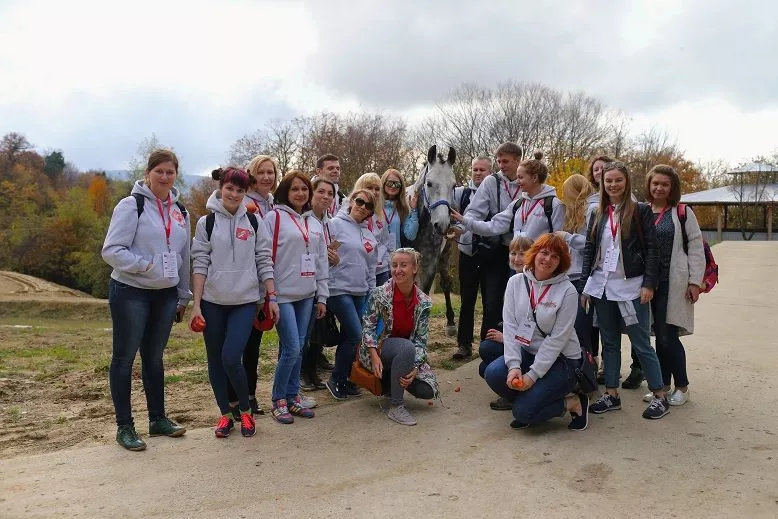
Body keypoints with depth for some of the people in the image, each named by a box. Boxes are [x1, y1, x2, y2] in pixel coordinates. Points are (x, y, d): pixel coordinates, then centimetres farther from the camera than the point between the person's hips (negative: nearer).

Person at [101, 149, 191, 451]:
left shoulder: (180, 211, 10)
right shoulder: (131, 205, -9)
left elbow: (184, 256, 14)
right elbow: (111, 250, -14)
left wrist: (183, 297, 15)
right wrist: (146, 265, -24)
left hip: (165, 295, 6)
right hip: (130, 293, -5)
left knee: (154, 358, 14)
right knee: (125, 358, 3)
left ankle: (158, 419, 25)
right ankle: (124, 426, 13)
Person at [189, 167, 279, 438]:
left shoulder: (254, 222, 4)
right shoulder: (206, 223, 3)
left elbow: (264, 261, 4)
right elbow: (200, 264, -1)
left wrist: (272, 297, -1)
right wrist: (196, 304, -6)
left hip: (245, 301, -1)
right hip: (213, 302, 1)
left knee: (231, 358, -12)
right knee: (215, 360, 7)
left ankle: (245, 411, 11)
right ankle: (225, 414, 23)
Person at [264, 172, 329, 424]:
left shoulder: (315, 224, 14)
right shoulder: (275, 217, -4)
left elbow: (321, 262, 16)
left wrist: (322, 296, 12)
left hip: (306, 296, 6)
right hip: (283, 295, -5)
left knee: (298, 349, 10)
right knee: (291, 349, -8)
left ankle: (293, 397, 21)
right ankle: (279, 400, 8)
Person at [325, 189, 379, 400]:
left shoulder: (369, 235, 15)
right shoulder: (336, 224, -5)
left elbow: (371, 267, 19)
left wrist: (372, 292, 17)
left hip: (360, 292, 7)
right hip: (339, 289, -7)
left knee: (348, 337, 10)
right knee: (355, 335, -11)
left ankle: (343, 379, 23)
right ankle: (336, 379, 5)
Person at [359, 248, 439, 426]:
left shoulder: (424, 302, -9)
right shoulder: (379, 294, -17)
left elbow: (421, 340, -8)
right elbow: (368, 327, -12)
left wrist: (415, 368, -23)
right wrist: (375, 357, -25)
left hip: (407, 355, 4)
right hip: (377, 349, -4)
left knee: (427, 391, -12)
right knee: (406, 348, -36)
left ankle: (390, 382, 18)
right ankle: (396, 407, -24)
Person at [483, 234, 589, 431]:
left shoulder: (567, 291, -14)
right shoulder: (516, 282, -2)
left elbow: (557, 339, -16)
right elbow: (510, 326, -8)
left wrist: (532, 375, -19)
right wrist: (514, 365, -19)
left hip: (560, 360, -5)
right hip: (527, 352, 5)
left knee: (524, 411, -19)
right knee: (493, 373, -23)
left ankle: (572, 403, 7)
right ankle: (530, 400, 6)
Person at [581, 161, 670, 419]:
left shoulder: (640, 211, -3)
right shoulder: (599, 215, 10)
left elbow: (651, 248, -6)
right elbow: (589, 250, 11)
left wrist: (648, 284, -12)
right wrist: (585, 286, 7)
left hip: (631, 286, -5)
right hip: (602, 286, 5)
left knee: (641, 343, 0)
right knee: (609, 342, 11)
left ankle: (660, 396, 12)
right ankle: (611, 394, 19)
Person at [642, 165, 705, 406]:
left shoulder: (682, 212, -1)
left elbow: (696, 248, -4)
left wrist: (695, 282, -9)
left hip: (674, 283, -4)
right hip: (650, 282, 4)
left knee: (668, 337, -5)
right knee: (659, 336, 10)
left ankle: (682, 387, 13)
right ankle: (663, 386, 21)